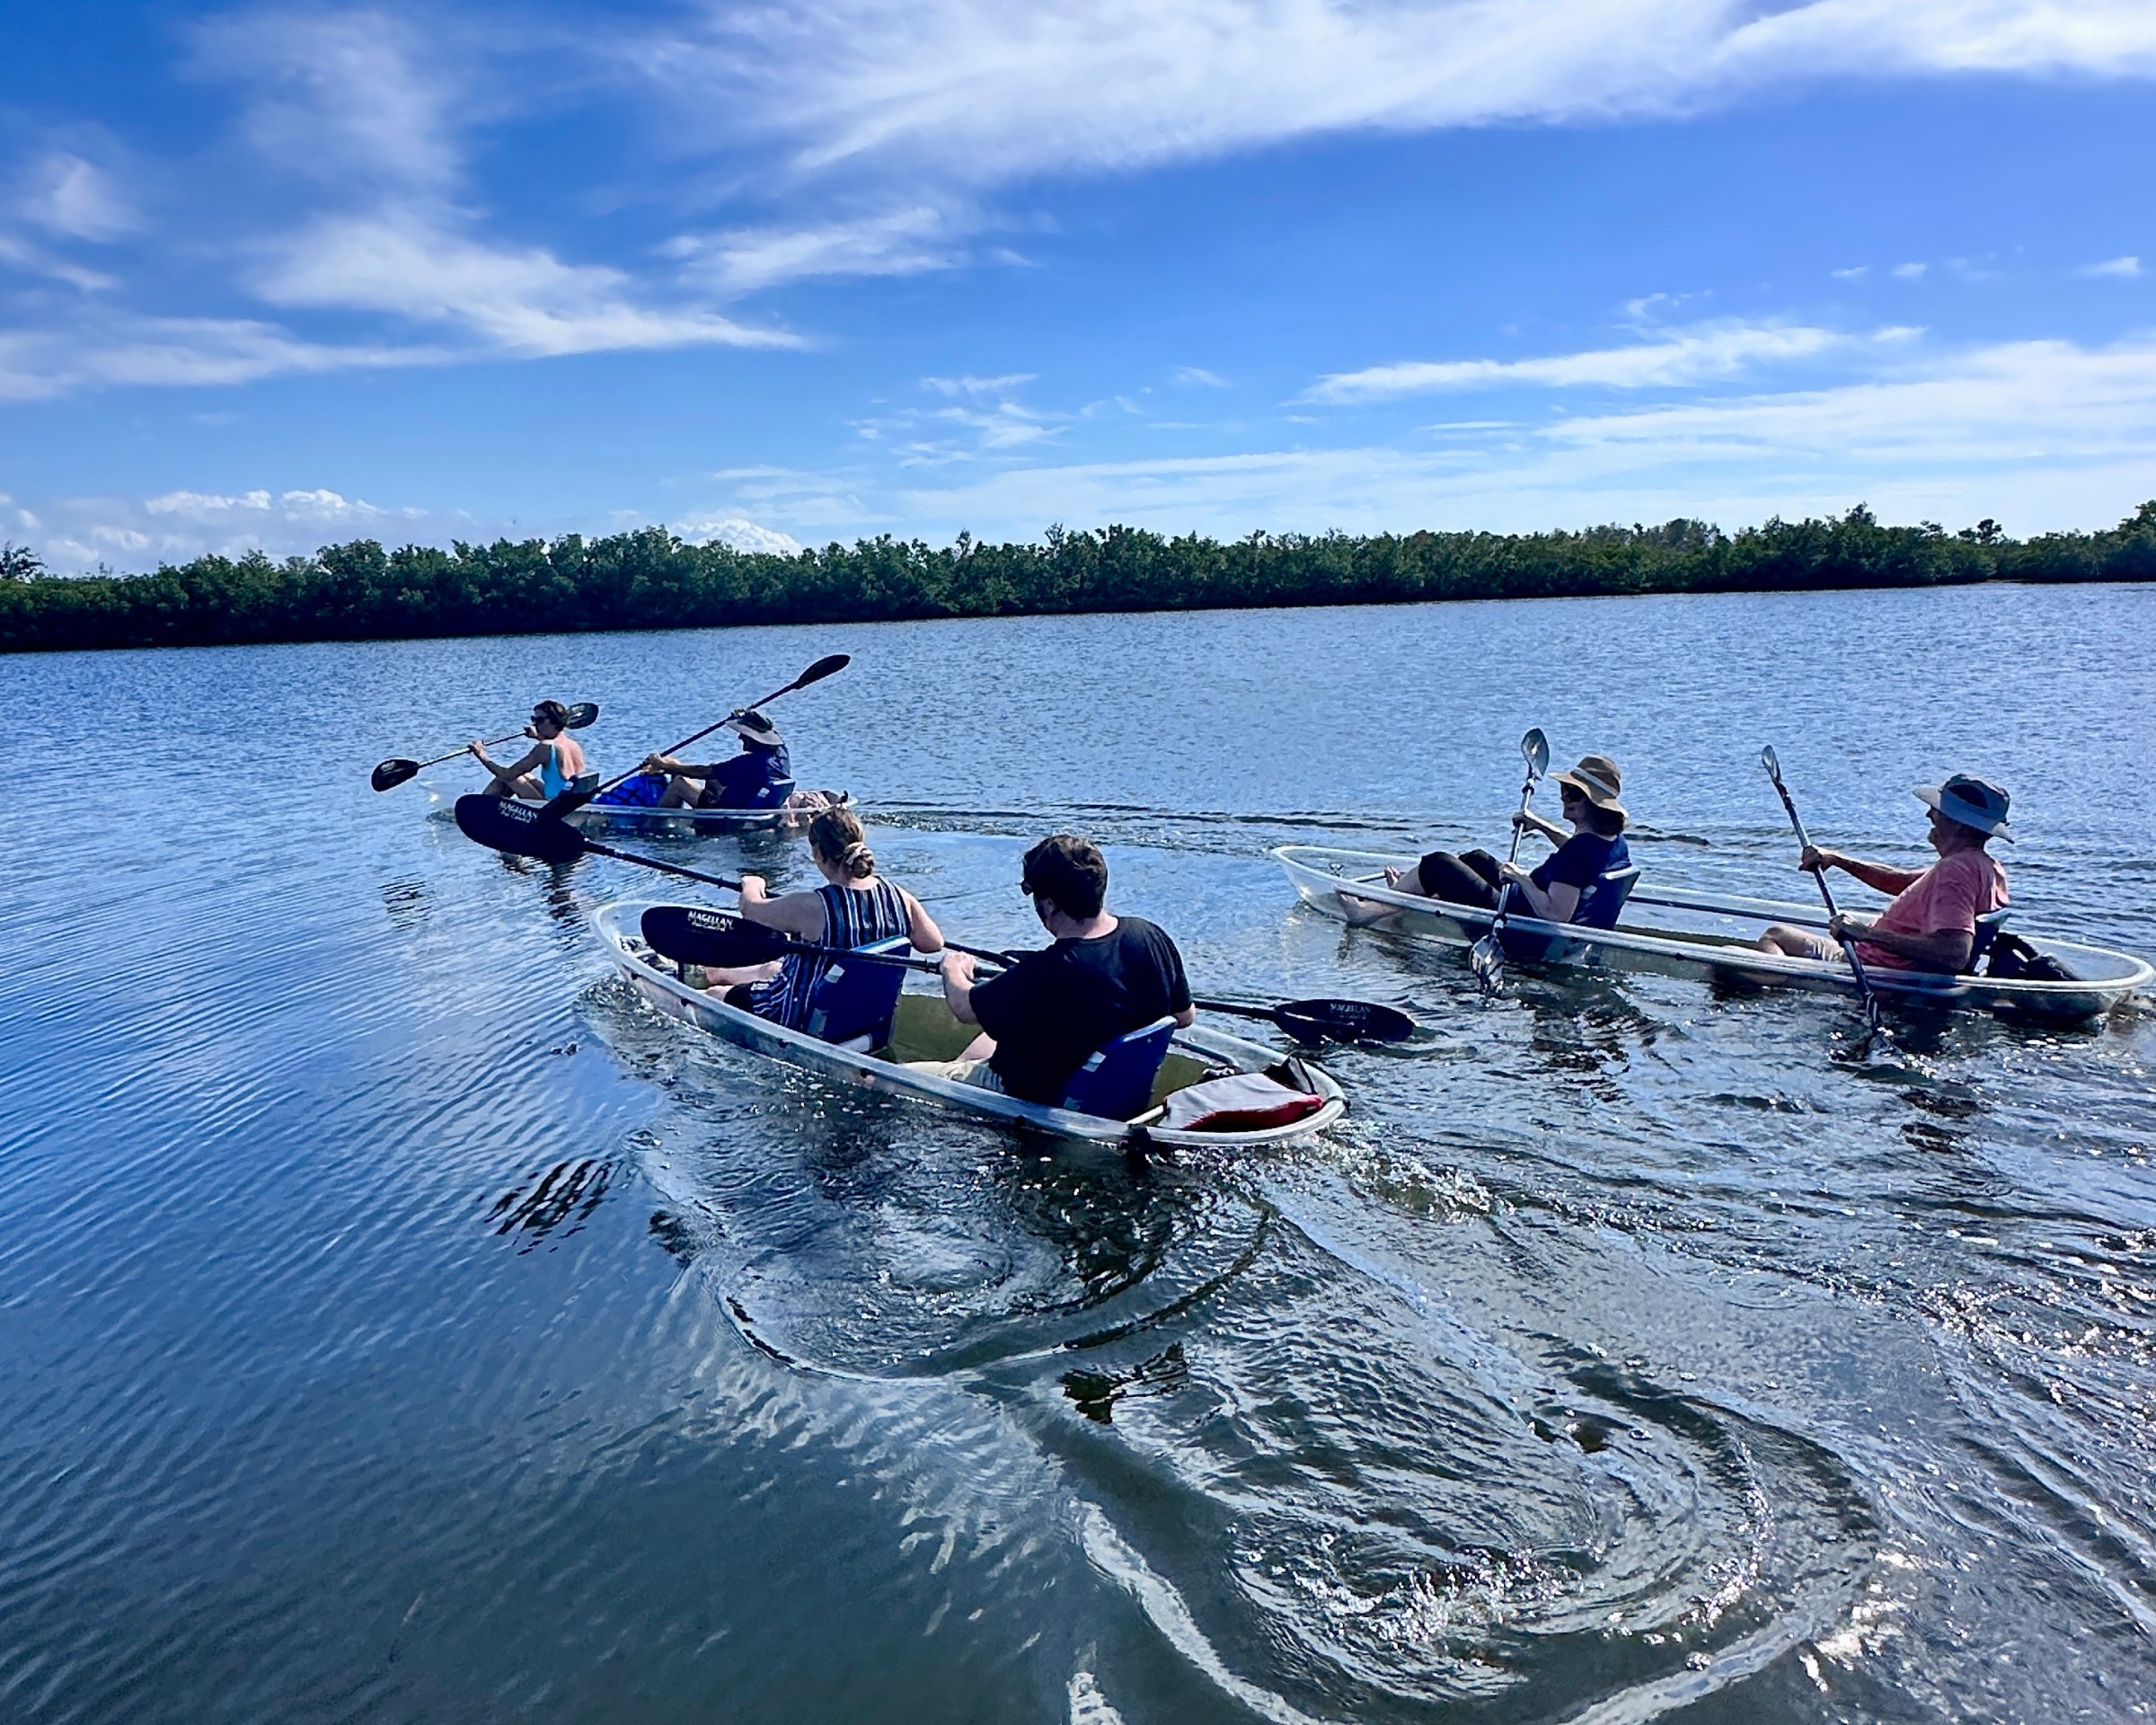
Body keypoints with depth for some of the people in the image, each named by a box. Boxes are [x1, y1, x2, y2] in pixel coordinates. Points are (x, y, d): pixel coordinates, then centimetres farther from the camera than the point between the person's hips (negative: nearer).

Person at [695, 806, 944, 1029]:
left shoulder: (812, 907, -31)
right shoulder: (900, 897, -18)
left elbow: (750, 908, -13)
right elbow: (934, 943, -3)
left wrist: (751, 885, 10)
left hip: (802, 1022, -7)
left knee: (713, 995, 18)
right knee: (771, 969, 34)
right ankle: (712, 974, 59)